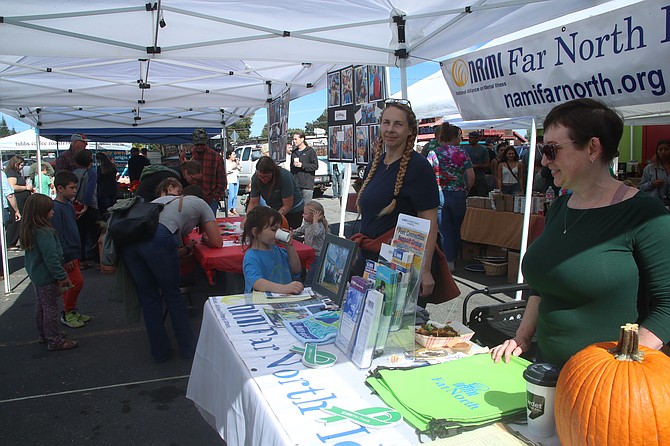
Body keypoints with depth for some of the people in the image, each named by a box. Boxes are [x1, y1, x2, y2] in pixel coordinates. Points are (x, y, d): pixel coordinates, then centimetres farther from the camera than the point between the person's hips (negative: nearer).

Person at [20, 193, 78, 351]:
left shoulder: (29, 230, 4)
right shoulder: (44, 232, -27)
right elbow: (51, 257, -28)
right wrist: (62, 277, -20)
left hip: (36, 275, 10)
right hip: (47, 278, -10)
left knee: (40, 306, 21)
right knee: (51, 308, 1)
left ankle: (44, 335, 35)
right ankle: (54, 341, 10)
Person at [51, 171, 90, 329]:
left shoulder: (69, 205, 10)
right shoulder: (55, 208, -18)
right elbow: (57, 235, -20)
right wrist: (66, 257, -20)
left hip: (73, 252, 9)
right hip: (67, 255, -9)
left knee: (70, 284, 15)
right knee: (77, 282, -9)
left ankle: (71, 312, 25)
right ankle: (67, 314, 6)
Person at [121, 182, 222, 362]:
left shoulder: (165, 199, 39)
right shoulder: (200, 204, 25)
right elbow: (217, 242, 21)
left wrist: (186, 248, 39)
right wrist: (205, 240, 40)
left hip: (129, 239, 5)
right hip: (157, 238, -5)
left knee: (148, 297, 18)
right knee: (172, 296, 13)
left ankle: (160, 352, 28)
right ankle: (188, 348, 27)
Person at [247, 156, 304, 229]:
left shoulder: (284, 176, -28)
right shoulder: (255, 178, -14)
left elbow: (287, 206, -25)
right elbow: (253, 203, -10)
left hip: (293, 211, -4)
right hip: (274, 211, 4)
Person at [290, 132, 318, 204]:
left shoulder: (310, 151, 0)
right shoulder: (294, 152, 18)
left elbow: (316, 166, -7)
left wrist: (302, 165, -13)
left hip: (307, 185, -5)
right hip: (295, 185, 6)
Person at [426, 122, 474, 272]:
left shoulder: (433, 153, -2)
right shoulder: (462, 153, -1)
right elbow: (471, 177, -5)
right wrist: (465, 190, 11)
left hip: (439, 196, -1)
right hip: (458, 196, 1)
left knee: (444, 230, 4)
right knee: (456, 230, 15)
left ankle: (448, 262, 1)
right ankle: (453, 259, 26)